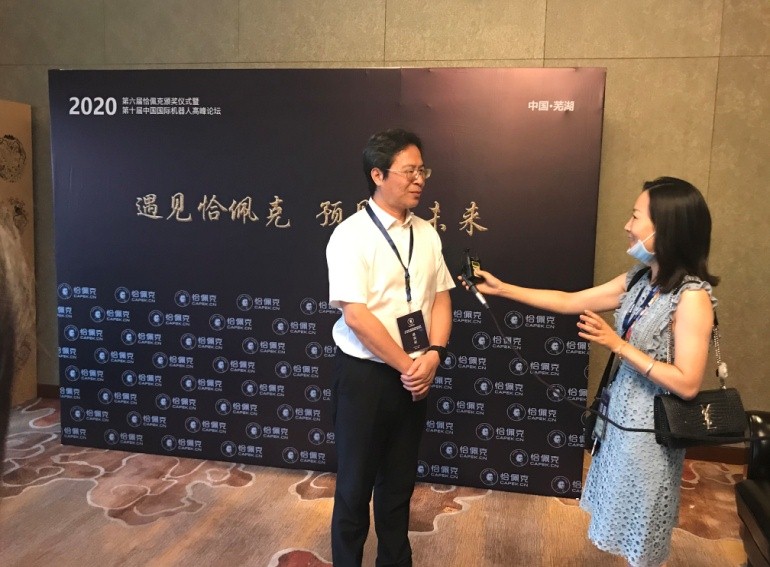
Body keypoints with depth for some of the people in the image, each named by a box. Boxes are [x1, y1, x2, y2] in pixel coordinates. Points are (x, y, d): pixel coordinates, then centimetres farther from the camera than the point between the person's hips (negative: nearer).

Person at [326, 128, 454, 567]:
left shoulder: (426, 234, 4)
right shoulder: (351, 235, -15)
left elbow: (441, 297, 5)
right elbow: (356, 316, -20)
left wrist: (433, 355, -10)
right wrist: (406, 365, -16)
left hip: (415, 375, 6)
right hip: (365, 375, -5)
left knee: (400, 480, 20)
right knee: (357, 483, 11)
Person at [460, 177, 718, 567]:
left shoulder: (692, 297, -22)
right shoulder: (638, 280, 1)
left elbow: (688, 384, -24)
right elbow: (568, 302, 7)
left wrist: (617, 345, -25)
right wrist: (501, 289, 6)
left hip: (649, 432, -7)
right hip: (621, 418, 7)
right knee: (628, 531, 22)